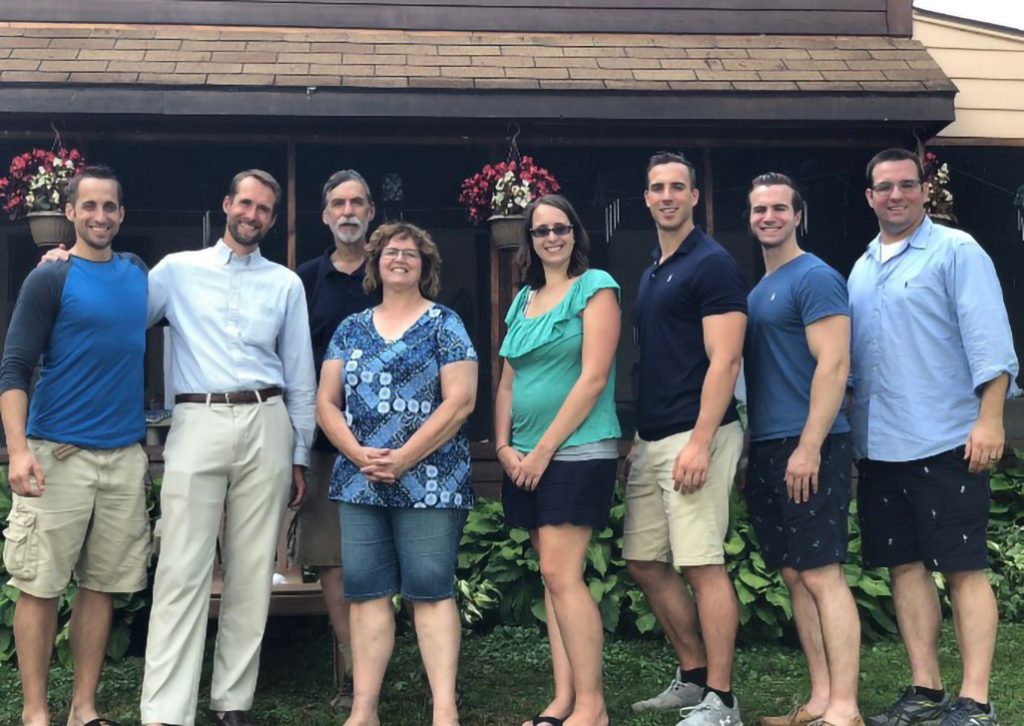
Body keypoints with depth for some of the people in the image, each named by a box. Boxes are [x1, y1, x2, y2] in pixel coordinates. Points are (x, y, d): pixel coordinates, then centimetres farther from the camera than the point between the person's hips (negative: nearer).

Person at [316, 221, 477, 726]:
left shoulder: (444, 325, 1)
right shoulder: (351, 329, 14)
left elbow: (460, 401, -8)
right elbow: (326, 403, 9)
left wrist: (404, 458, -14)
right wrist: (359, 455, -8)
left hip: (429, 482, -4)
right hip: (360, 482, 4)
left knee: (430, 590, -4)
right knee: (365, 591, 5)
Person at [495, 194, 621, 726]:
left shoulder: (595, 286, -5)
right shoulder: (523, 300, 15)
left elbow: (593, 377, -13)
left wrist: (544, 449, -13)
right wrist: (504, 446, 2)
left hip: (577, 451, -7)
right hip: (526, 458, 7)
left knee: (560, 573, -12)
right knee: (553, 577, 7)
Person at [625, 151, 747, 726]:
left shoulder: (712, 263, -8)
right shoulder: (652, 272, 18)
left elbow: (725, 360, -15)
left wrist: (700, 442, -21)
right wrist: (638, 436, 18)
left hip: (694, 437, -9)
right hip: (651, 440, 9)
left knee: (702, 565, -6)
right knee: (646, 564, 12)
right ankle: (694, 677, 25)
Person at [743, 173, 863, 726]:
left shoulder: (815, 278, -7)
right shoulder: (757, 290, 18)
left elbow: (833, 365, -15)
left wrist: (809, 447, -21)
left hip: (808, 447, -9)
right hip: (767, 450, 9)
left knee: (821, 574, -9)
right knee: (794, 576, 9)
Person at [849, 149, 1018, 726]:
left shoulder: (956, 251, -4)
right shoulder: (862, 269, 15)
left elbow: (990, 343, -11)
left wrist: (989, 420, -19)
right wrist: (850, 428, 13)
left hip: (945, 443, -6)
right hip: (879, 445, 7)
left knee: (964, 569, -2)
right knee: (905, 566, 10)